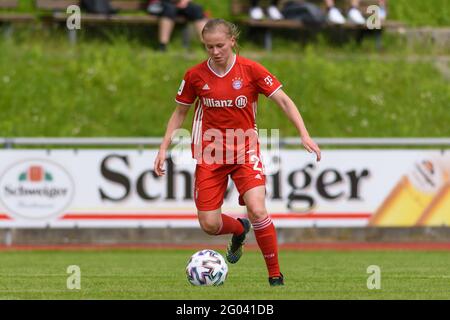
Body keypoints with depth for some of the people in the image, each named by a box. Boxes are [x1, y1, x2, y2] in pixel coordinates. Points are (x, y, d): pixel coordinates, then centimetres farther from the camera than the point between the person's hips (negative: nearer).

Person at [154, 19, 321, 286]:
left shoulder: (250, 70, -8)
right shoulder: (196, 75, -2)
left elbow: (283, 100, -7)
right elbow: (180, 113, 11)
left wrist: (304, 134, -17)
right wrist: (164, 148, 5)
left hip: (245, 151, -2)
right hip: (210, 154, 2)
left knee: (257, 210, -22)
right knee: (209, 224, -5)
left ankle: (275, 276, -6)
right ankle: (240, 229, 33)